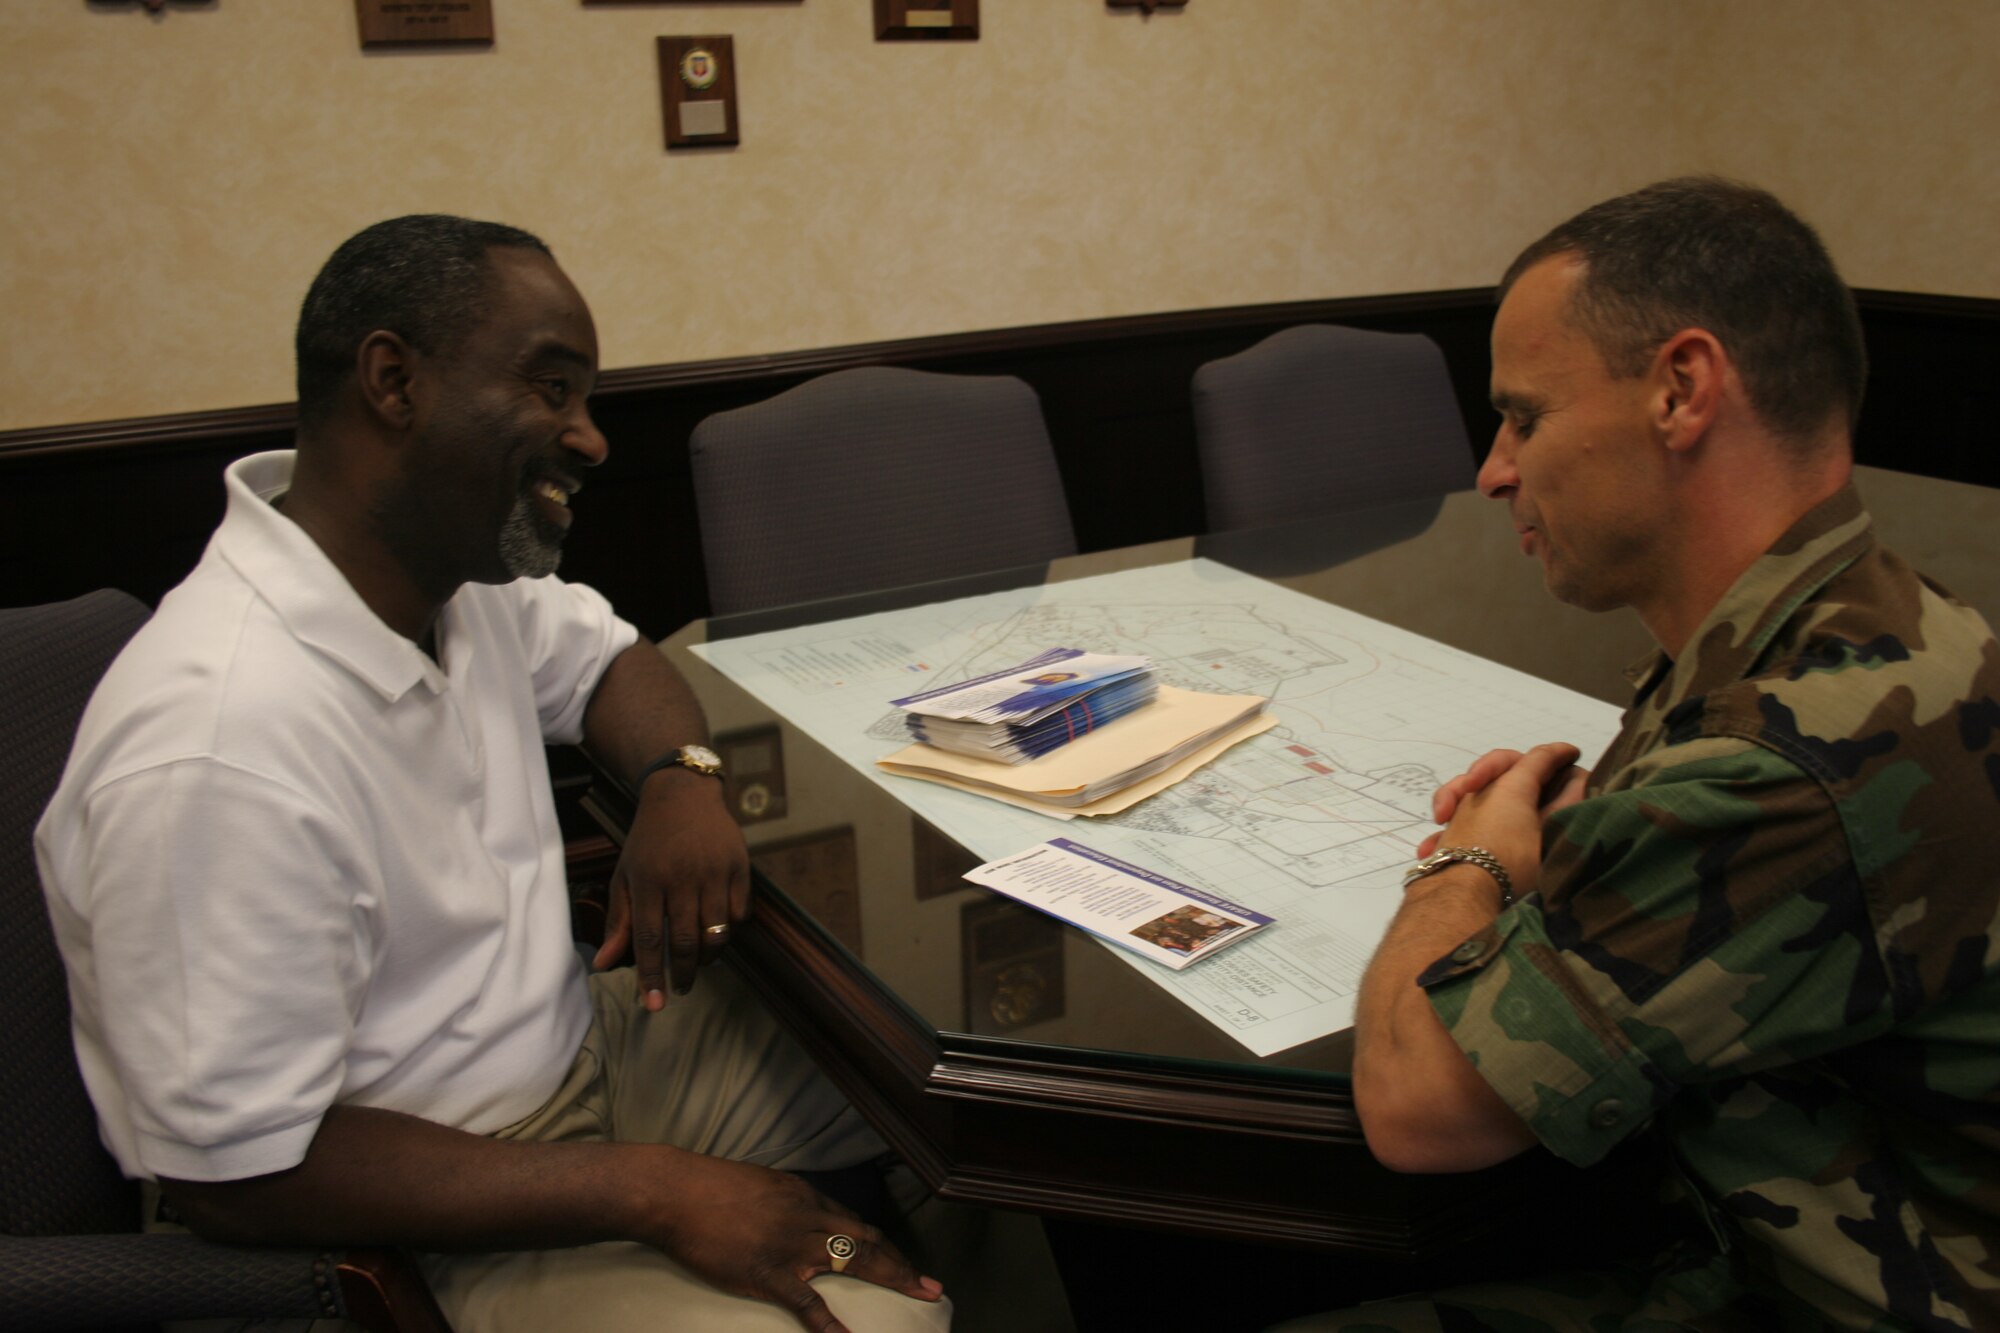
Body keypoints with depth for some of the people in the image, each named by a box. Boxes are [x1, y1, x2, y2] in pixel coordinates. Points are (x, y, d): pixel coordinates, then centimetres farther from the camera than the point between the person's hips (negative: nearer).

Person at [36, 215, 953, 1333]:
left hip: (577, 1044, 9)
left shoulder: (456, 565, -6)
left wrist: (684, 782, -9)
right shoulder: (222, 753, -31)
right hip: (424, 1235, -8)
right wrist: (650, 1192, -24)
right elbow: (237, 1172, -25)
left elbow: (601, 654, 15)